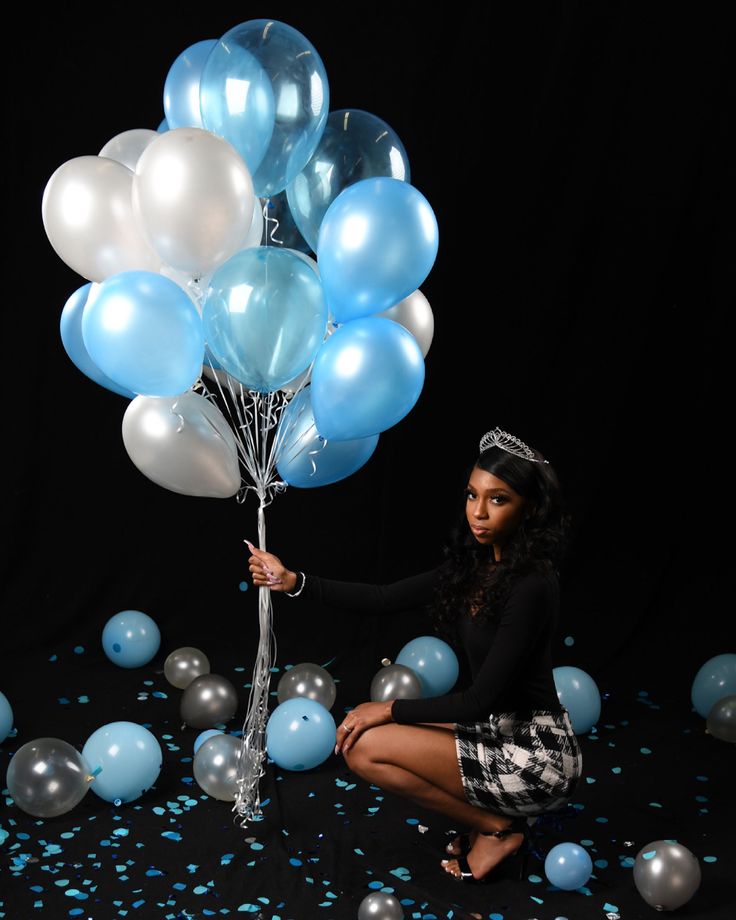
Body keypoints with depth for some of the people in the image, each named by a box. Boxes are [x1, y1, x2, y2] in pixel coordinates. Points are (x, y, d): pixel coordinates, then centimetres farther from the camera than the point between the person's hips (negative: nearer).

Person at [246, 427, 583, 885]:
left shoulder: (531, 586, -24)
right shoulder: (475, 565, 2)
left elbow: (481, 699, -22)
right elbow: (384, 599, 3)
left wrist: (391, 709, -11)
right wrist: (293, 581, -5)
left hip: (536, 757, -9)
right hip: (501, 732, 9)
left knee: (366, 746, -13)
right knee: (362, 730, 15)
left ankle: (496, 828, 0)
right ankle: (497, 817, 12)